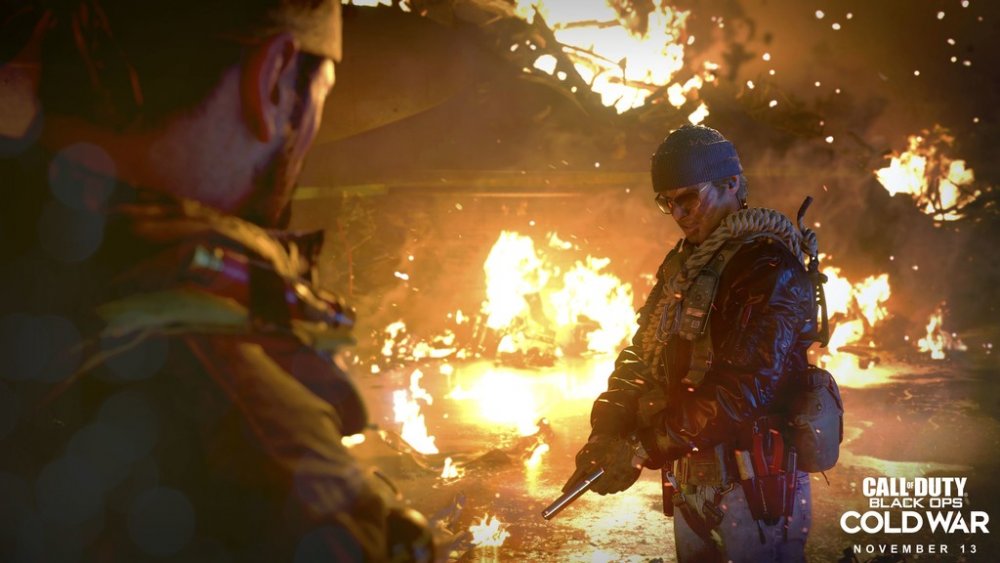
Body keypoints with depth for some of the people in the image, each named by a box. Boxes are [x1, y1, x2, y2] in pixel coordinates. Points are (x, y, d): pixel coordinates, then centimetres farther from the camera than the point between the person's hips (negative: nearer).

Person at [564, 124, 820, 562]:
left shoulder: (770, 270, -17)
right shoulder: (680, 266, 10)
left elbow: (743, 389, -26)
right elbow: (642, 357, 9)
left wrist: (643, 448, -25)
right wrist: (607, 432, -7)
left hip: (754, 490, -7)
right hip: (691, 485, 8)